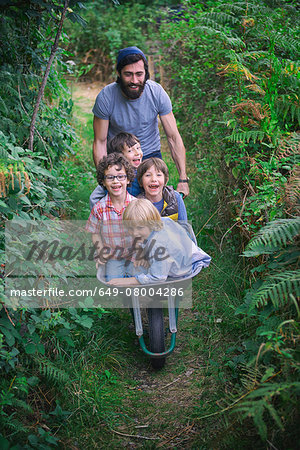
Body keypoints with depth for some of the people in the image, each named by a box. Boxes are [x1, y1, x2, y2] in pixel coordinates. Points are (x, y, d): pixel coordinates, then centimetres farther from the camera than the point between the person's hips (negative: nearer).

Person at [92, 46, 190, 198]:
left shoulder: (157, 92, -17)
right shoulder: (106, 97, -20)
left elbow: (173, 137, -14)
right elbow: (100, 141, -13)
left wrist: (183, 179, -17)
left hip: (150, 156, 1)